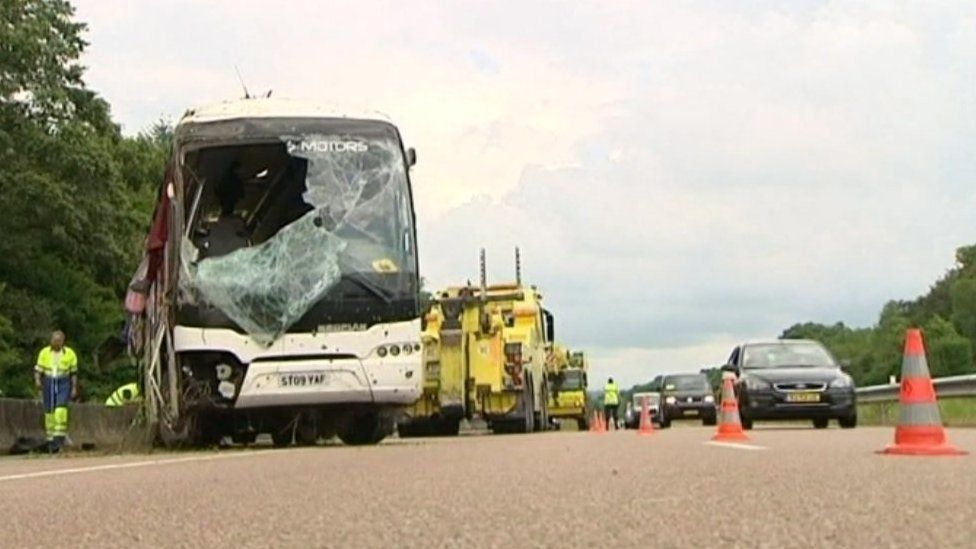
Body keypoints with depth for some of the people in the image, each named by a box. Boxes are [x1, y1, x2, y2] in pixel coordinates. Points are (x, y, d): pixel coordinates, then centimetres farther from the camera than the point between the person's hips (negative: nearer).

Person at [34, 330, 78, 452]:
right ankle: (51, 439, 12)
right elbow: (38, 369, 3)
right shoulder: (44, 353, 2)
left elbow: (74, 372, 7)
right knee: (49, 411, 3)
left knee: (61, 409, -19)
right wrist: (37, 380, -15)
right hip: (48, 383, 2)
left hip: (64, 383, -2)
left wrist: (74, 388, 5)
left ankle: (59, 437, -21)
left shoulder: (70, 354, 0)